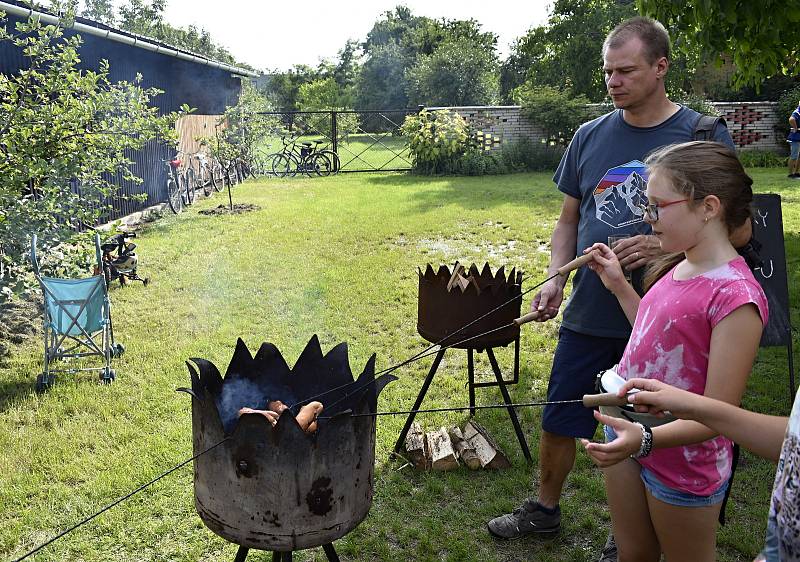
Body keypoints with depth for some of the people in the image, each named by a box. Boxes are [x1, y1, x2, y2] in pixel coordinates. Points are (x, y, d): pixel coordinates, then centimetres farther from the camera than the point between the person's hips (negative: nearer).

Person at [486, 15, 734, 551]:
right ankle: (545, 509, 38)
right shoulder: (590, 136, 5)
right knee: (560, 418, 13)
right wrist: (556, 278, -4)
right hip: (589, 313, 3)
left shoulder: (705, 135, -5)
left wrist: (668, 245, -21)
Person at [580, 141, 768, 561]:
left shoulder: (734, 296, -26)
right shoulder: (681, 269, 0)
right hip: (627, 431, 7)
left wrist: (645, 440, -38)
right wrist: (618, 286, 9)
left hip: (681, 461, -7)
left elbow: (717, 414, -24)